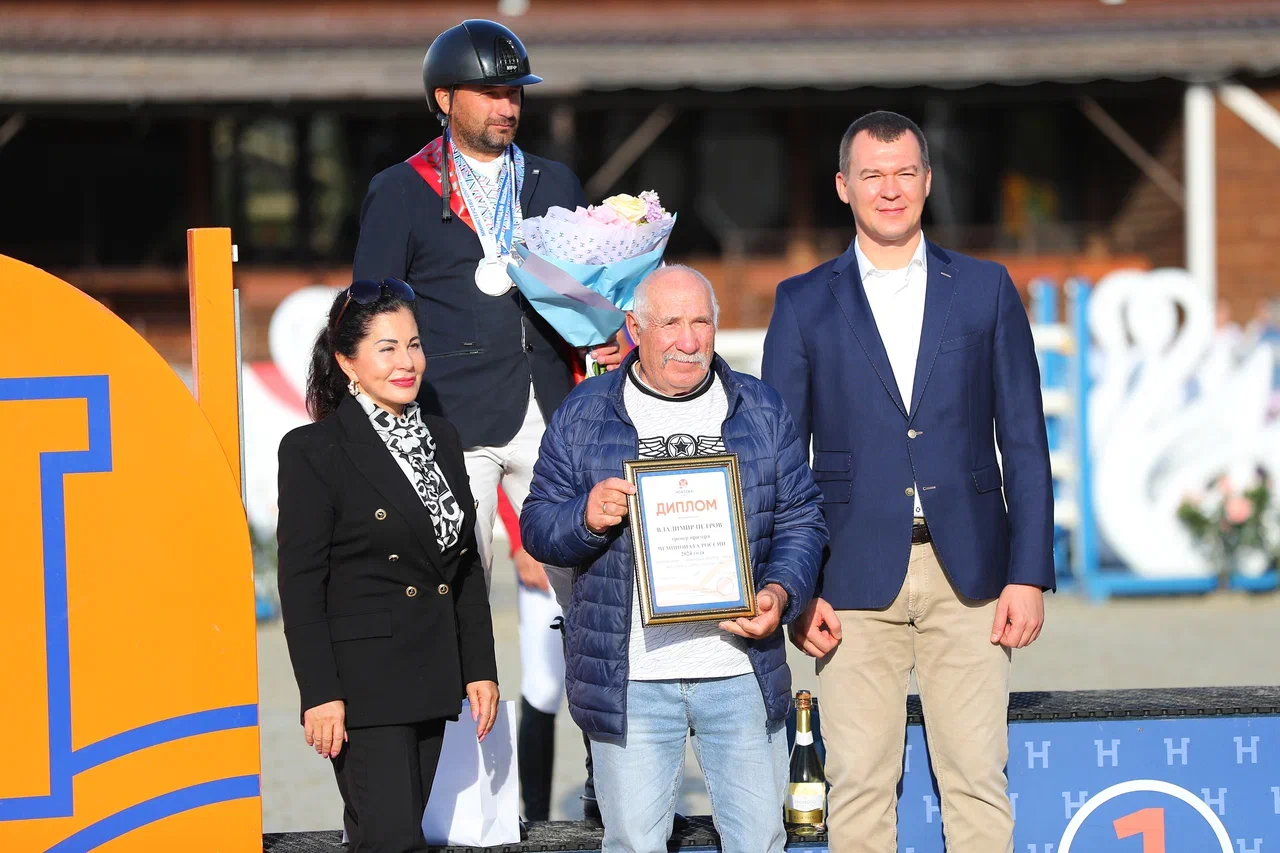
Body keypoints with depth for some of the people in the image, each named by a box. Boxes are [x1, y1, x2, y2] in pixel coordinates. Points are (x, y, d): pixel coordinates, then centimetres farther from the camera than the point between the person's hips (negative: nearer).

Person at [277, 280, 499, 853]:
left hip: (430, 676, 6)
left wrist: (480, 670, 10)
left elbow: (467, 566, 16)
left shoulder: (442, 440, 12)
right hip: (363, 680, -6)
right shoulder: (312, 451, -8)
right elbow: (301, 585, -10)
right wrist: (320, 694, -15)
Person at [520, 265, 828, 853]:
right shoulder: (583, 414, 5)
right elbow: (537, 527, 6)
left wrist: (781, 593, -8)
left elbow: (801, 519, 10)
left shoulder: (761, 409, 9)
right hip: (628, 678, -1)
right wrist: (587, 518, -16)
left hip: (741, 672, 1)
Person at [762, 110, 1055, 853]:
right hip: (857, 576, 0)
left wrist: (1030, 573, -1)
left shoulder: (986, 290, 9)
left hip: (968, 574, 0)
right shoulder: (805, 304, 7)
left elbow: (1025, 443, 7)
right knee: (859, 784, -2)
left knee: (979, 779, -1)